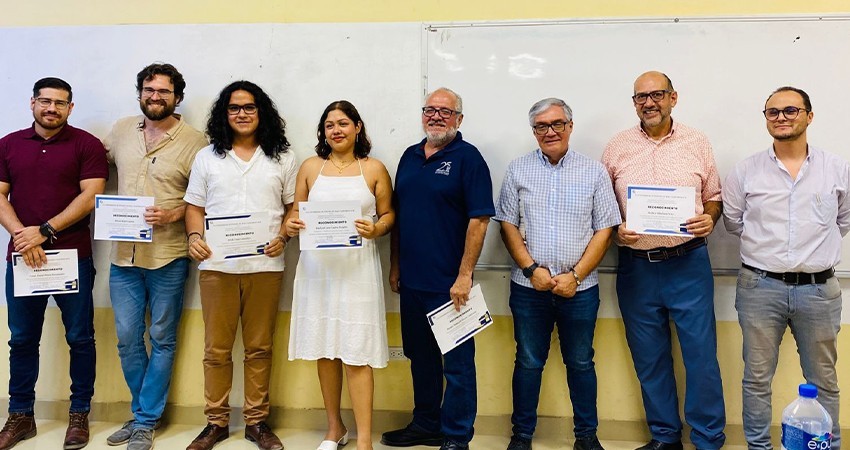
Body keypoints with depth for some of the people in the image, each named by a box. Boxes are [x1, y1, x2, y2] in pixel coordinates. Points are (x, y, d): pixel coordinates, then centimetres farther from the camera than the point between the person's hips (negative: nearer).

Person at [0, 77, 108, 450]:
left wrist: (44, 231, -15)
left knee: (80, 338, 3)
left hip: (73, 256, -3)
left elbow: (90, 196, -9)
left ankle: (79, 415, 16)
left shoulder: (87, 145, 0)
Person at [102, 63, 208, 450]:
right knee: (127, 338, 10)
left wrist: (173, 214, -18)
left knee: (162, 340, 6)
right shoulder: (121, 130, 9)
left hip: (168, 257, -4)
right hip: (123, 255, 4)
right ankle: (144, 414, 28)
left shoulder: (193, 141, -5)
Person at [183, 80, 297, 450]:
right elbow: (194, 207, 11)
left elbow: (294, 207, 10)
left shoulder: (282, 158, 9)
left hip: (265, 265, 0)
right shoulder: (207, 157, 11)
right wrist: (194, 236, -7)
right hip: (217, 265, 1)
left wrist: (283, 236, -7)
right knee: (216, 349, 5)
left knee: (259, 348, 5)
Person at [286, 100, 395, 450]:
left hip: (358, 267, -3)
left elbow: (388, 214, 6)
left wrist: (375, 230, -14)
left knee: (357, 354, -4)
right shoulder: (310, 167, 9)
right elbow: (296, 213, 12)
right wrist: (290, 226, -9)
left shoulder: (374, 169, 4)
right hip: (317, 267, 3)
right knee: (324, 350, 9)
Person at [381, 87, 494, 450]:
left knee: (457, 362, 4)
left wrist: (464, 275, -17)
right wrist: (395, 266, 12)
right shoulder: (410, 156, 12)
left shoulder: (467, 157, -7)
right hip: (411, 280, 7)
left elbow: (479, 219, -13)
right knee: (420, 357, 17)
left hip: (449, 283, -6)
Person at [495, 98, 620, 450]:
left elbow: (604, 230, -1)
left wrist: (575, 276, -10)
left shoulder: (594, 172, 2)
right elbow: (508, 225, 2)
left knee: (580, 363, 12)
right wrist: (531, 269, -9)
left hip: (579, 288, 0)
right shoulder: (518, 170, 4)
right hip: (529, 286, 1)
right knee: (528, 363, 10)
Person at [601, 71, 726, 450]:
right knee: (649, 359, 11)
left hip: (688, 263, -1)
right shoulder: (617, 147, 5)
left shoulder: (697, 143, 5)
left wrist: (709, 218, -10)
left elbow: (714, 196, 11)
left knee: (701, 355, 0)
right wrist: (614, 230, -10)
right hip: (636, 266, 1)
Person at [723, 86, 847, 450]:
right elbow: (734, 223, 9)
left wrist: (814, 248, 11)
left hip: (819, 288, 1)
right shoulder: (745, 171, 1)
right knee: (757, 377, 8)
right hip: (760, 287, 0)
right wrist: (768, 245, 9)